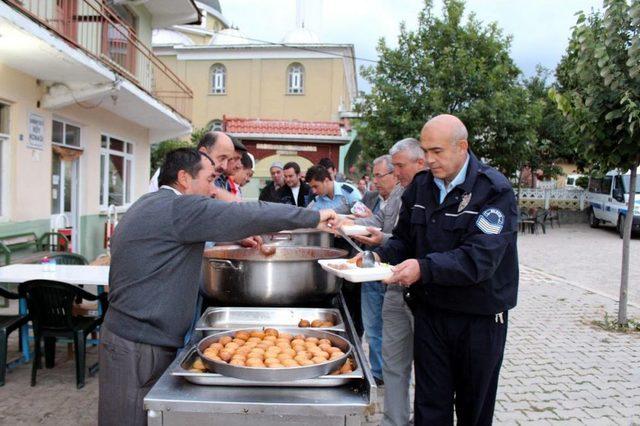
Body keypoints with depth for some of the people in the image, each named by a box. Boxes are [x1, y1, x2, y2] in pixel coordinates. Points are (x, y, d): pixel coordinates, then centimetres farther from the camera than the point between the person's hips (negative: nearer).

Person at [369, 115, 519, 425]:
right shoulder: (420, 186, 4)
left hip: (479, 317, -4)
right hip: (430, 312, 4)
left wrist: (424, 268, -35)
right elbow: (404, 239, 11)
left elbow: (481, 257, -25)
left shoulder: (494, 190, -15)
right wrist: (379, 256, -9)